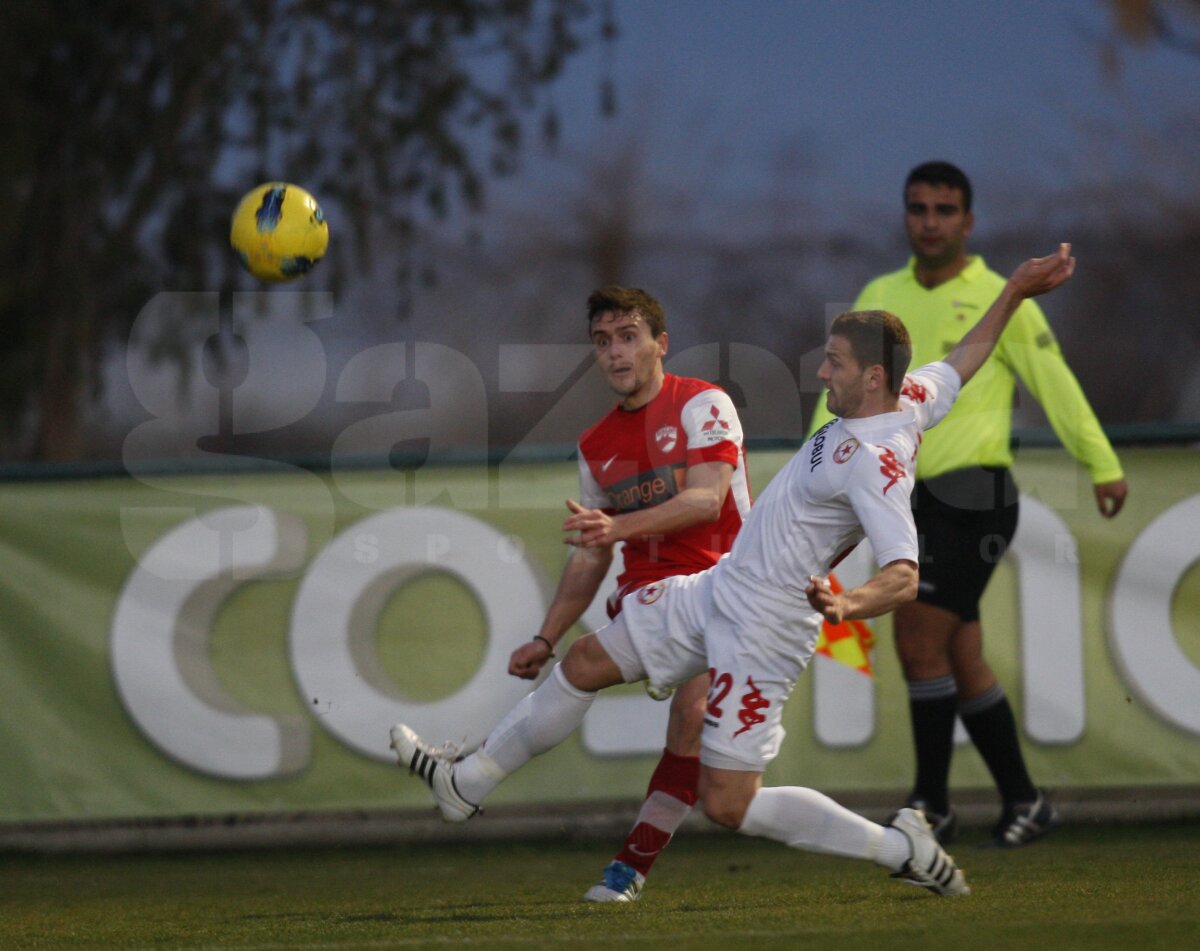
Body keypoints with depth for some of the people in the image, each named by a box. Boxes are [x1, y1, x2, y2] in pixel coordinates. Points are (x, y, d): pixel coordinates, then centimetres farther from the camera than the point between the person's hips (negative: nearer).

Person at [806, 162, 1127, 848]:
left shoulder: (999, 301, -3)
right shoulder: (882, 298, 12)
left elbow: (1055, 383, -1)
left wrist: (1105, 467, 0)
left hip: (973, 497, -6)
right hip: (913, 502, 6)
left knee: (920, 643, -13)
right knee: (961, 663, 8)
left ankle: (931, 805, -5)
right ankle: (1024, 803, 17)